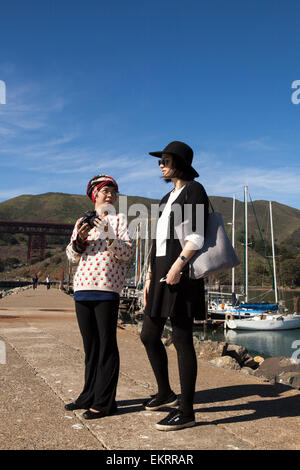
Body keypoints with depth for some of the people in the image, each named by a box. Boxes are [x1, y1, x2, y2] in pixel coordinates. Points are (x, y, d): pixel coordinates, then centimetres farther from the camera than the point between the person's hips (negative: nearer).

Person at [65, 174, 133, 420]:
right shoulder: (82, 221, 19)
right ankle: (89, 396, 23)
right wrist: (79, 239, -7)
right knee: (90, 344, 11)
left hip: (107, 288, -4)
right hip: (82, 288, 4)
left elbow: (127, 253, -3)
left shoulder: (119, 219, 8)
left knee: (106, 344, -4)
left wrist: (108, 234, -16)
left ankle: (105, 401, 4)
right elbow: (72, 256, 12)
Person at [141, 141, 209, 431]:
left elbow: (198, 235, -14)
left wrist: (178, 266, -23)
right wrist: (150, 277, 16)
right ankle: (165, 393, 31)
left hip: (181, 274, -9)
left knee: (181, 339, -5)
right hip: (162, 273, 9)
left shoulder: (194, 190, -3)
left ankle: (186, 411, 5)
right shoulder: (167, 200, 22)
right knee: (149, 336, 13)